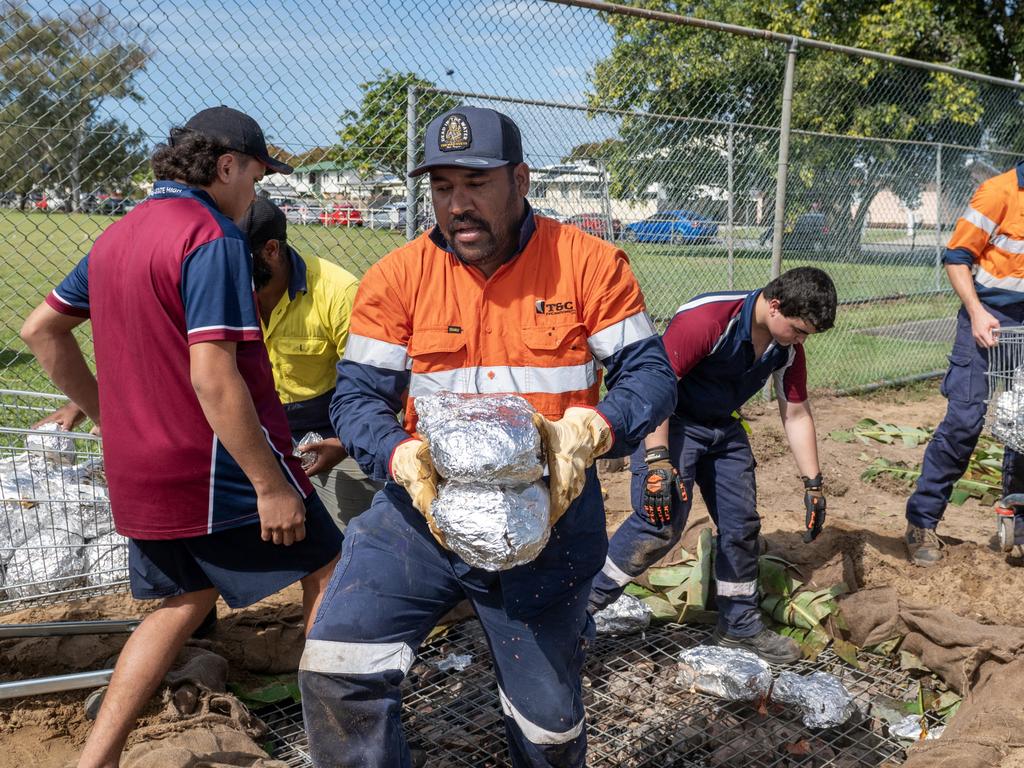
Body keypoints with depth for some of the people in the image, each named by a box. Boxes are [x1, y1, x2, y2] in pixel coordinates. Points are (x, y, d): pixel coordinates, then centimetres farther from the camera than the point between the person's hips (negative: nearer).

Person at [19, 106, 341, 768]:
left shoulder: (116, 236, 11)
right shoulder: (211, 237, -16)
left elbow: (42, 330, 18)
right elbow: (213, 377, -24)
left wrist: (109, 415, 21)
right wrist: (270, 483, -21)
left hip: (139, 472, 8)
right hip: (217, 468, -8)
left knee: (186, 599, 23)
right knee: (326, 568, 8)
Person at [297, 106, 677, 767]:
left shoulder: (591, 264, -7)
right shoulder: (396, 277, -2)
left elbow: (651, 374, -6)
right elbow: (357, 397, -3)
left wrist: (593, 429, -27)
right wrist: (404, 458, -24)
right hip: (424, 505, 2)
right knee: (334, 667, -12)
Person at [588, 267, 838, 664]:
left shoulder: (787, 346, -5)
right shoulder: (708, 319, -29)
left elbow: (796, 414, 6)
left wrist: (813, 484, 5)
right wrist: (657, 461, -33)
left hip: (723, 428, 8)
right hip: (669, 421, -7)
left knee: (742, 525, 8)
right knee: (662, 519, -22)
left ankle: (740, 624, 26)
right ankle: (580, 603, -10)